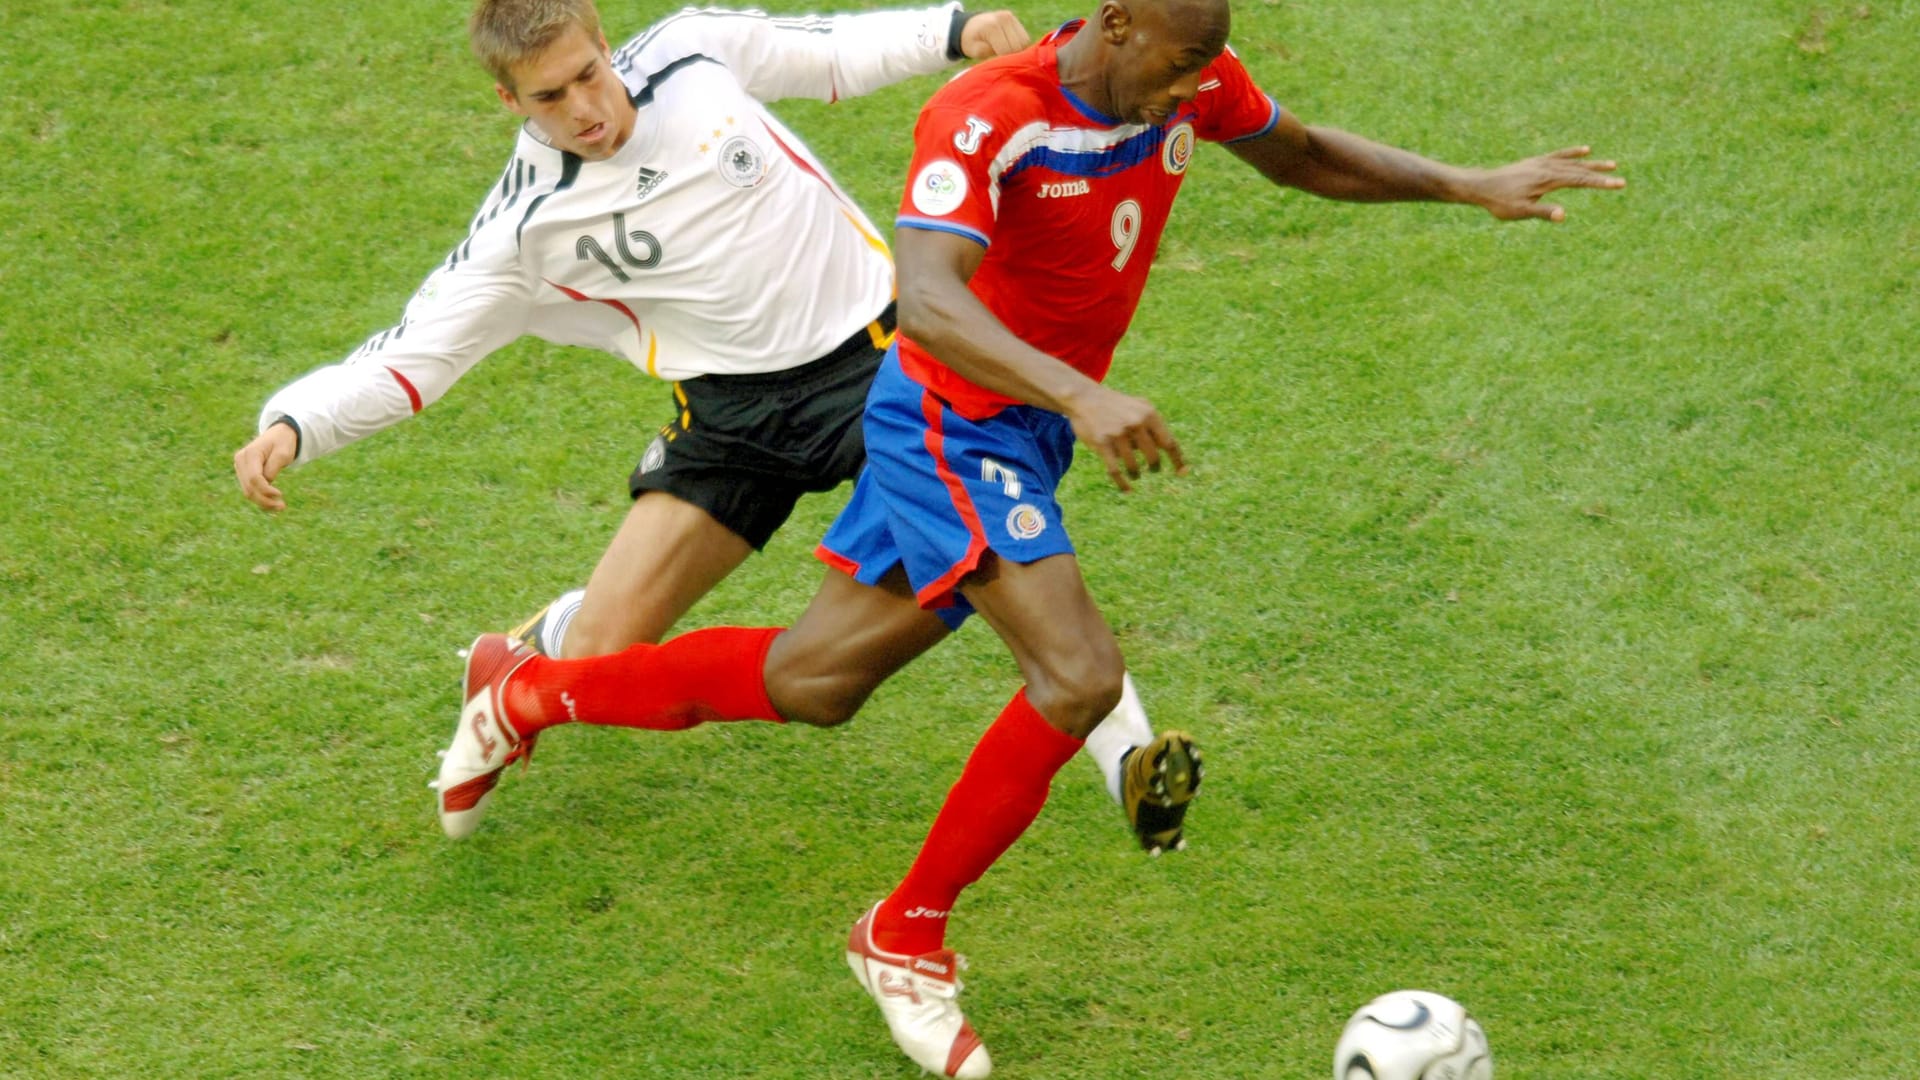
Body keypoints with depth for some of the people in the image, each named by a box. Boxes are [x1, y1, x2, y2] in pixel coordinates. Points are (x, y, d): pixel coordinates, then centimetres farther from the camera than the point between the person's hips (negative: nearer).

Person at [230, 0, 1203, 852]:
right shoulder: (525, 230, -10)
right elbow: (409, 355, -9)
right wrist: (291, 426, -24)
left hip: (870, 339, 0)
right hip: (732, 409, 0)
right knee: (602, 651, -5)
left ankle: (1129, 758, -13)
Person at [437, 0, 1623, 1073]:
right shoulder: (985, 117, -27)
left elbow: (1306, 156, 14)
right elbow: (926, 298, -41)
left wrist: (1468, 184, 3)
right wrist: (1082, 397, -54)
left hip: (1023, 437, 8)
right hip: (954, 421, -8)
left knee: (811, 685, 15)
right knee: (1080, 676, -21)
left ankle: (530, 692, 35)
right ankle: (907, 937, -1)